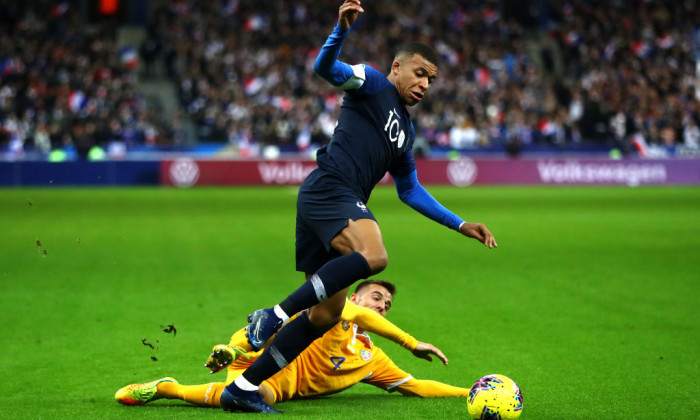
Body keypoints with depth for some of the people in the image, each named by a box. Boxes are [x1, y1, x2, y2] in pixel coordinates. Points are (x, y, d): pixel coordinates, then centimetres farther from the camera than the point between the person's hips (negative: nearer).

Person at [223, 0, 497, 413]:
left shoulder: (406, 131, 29)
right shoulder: (373, 83, 6)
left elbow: (411, 190, 35)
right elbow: (326, 68, -12)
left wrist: (462, 225, 32)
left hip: (339, 207, 9)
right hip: (328, 189, -9)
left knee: (326, 315, 5)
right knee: (373, 256, -35)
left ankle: (244, 388, 11)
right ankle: (277, 315, -26)